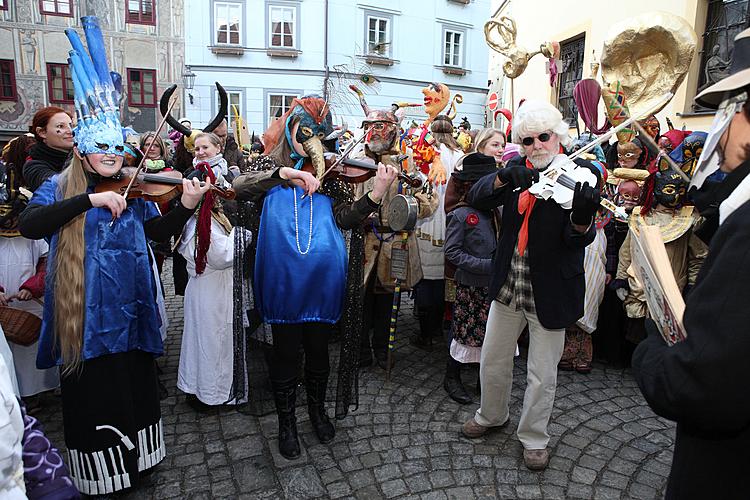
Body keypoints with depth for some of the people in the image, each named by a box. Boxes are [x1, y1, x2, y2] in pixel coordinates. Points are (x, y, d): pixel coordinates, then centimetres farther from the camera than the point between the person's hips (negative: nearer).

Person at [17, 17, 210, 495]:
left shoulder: (134, 190, 5)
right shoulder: (58, 187, -4)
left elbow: (158, 232, -1)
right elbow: (29, 225, -21)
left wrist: (187, 207, -18)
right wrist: (89, 198, -30)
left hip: (130, 307, 3)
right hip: (83, 311, -3)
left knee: (136, 386, 16)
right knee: (93, 394, 10)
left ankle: (136, 460, 38)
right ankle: (98, 476, 32)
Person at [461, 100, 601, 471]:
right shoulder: (516, 169, 2)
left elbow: (579, 239, -19)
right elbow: (475, 198, -10)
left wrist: (583, 216, -42)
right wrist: (503, 177, -29)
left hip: (549, 291, -4)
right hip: (507, 287, 4)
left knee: (542, 375, 11)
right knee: (492, 360, 18)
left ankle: (533, 437, 35)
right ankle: (492, 415, 44)